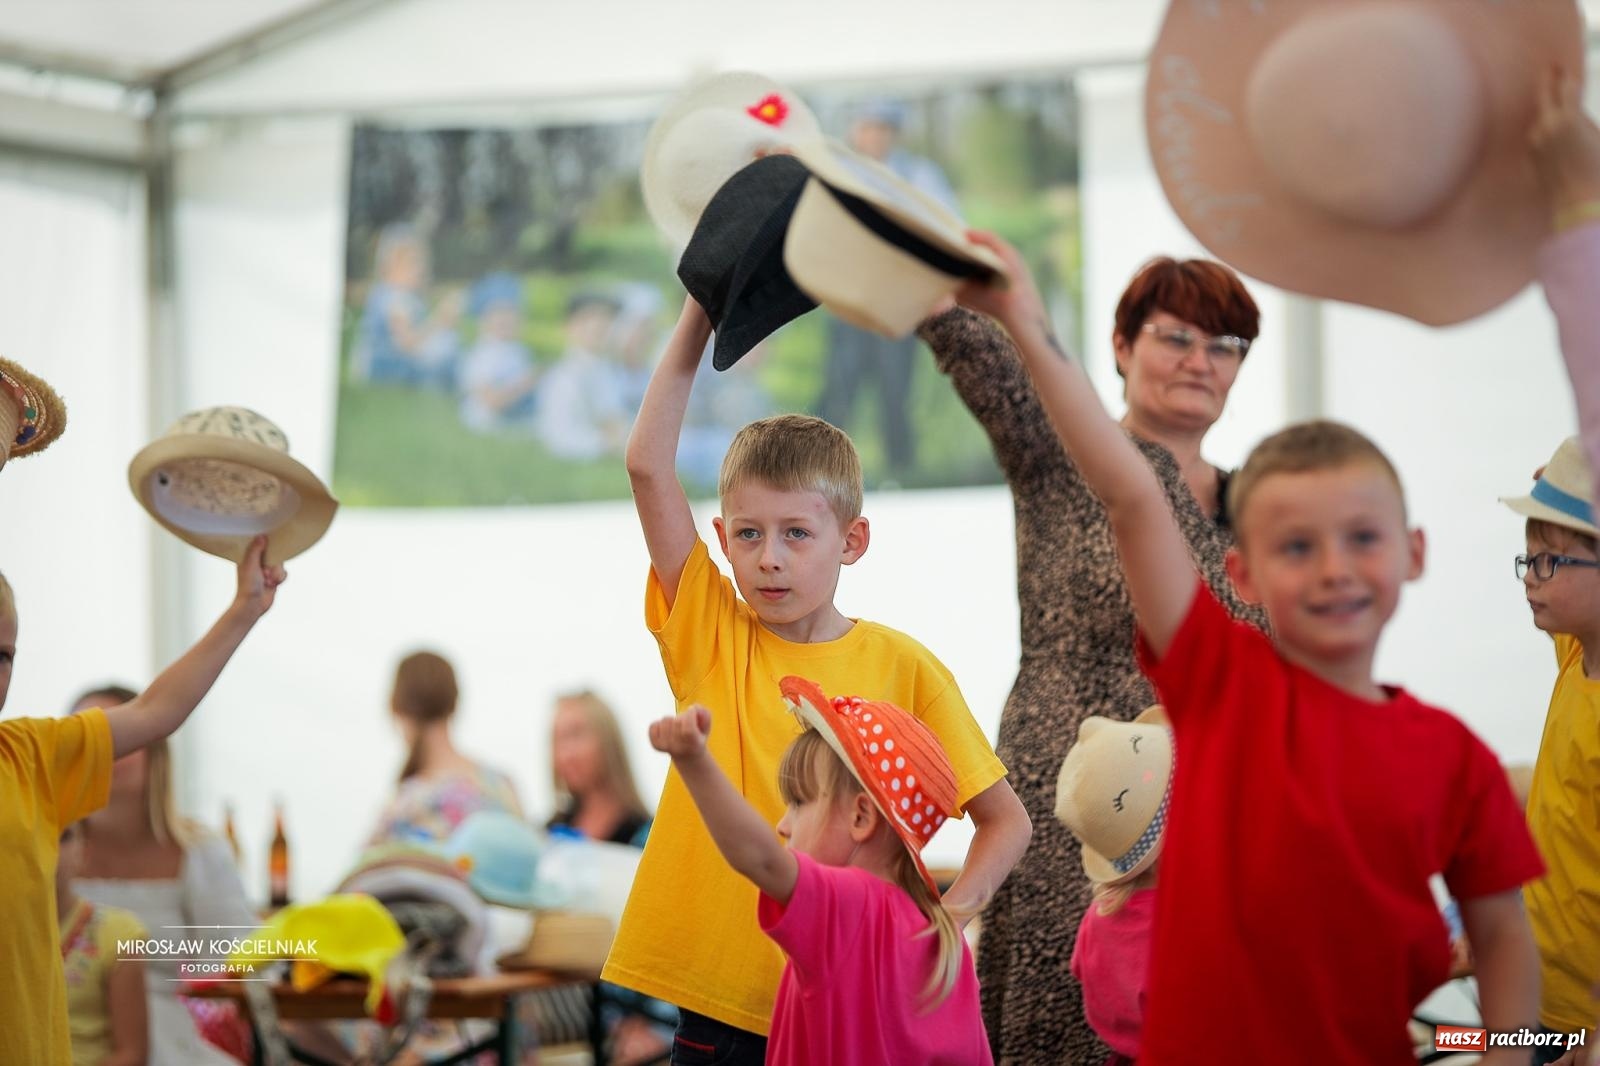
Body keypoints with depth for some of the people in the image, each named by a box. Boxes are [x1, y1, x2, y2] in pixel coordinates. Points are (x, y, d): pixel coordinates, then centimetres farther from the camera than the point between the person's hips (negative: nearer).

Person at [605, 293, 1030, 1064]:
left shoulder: (902, 669, -1)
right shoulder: (708, 634, 2)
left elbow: (1005, 820, 5)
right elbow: (648, 465, -6)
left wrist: (948, 914, -12)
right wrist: (701, 311, -7)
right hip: (717, 1002, 1)